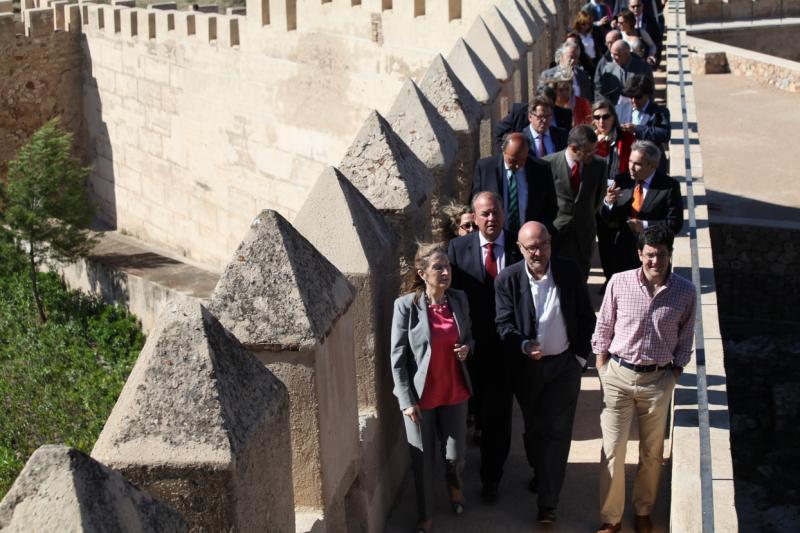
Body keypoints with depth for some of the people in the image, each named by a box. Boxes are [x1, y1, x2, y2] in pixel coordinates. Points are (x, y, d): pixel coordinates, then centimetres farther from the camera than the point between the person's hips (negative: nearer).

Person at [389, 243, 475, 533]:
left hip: (454, 392, 3)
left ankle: (453, 482, 48)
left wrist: (467, 348, -10)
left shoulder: (459, 299, -3)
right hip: (420, 396, -3)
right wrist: (406, 399, -13)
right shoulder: (406, 305, -15)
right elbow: (397, 358, -11)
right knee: (423, 461, 9)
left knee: (456, 454, 12)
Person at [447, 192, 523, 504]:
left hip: (505, 346, -1)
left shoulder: (518, 249, -7)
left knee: (499, 414, 5)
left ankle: (491, 478, 19)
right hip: (472, 345, 1)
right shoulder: (458, 248, -5)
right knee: (479, 406, 22)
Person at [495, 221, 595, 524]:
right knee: (533, 428, 18)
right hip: (527, 367, 1)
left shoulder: (570, 272, -9)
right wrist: (523, 345, -29)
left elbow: (586, 317, 0)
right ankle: (540, 473, 44)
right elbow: (504, 324, -10)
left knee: (557, 432, -1)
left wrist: (581, 355, -2)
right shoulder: (507, 279, -11)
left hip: (564, 364, -1)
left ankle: (548, 501, 4)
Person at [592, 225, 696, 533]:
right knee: (613, 451, 1)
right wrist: (602, 369, 1)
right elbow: (603, 328, 2)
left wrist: (674, 374, 2)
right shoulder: (619, 283, -10)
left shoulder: (685, 292, -8)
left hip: (658, 380, 1)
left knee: (652, 452, 14)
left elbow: (685, 339, 5)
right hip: (618, 375, -1)